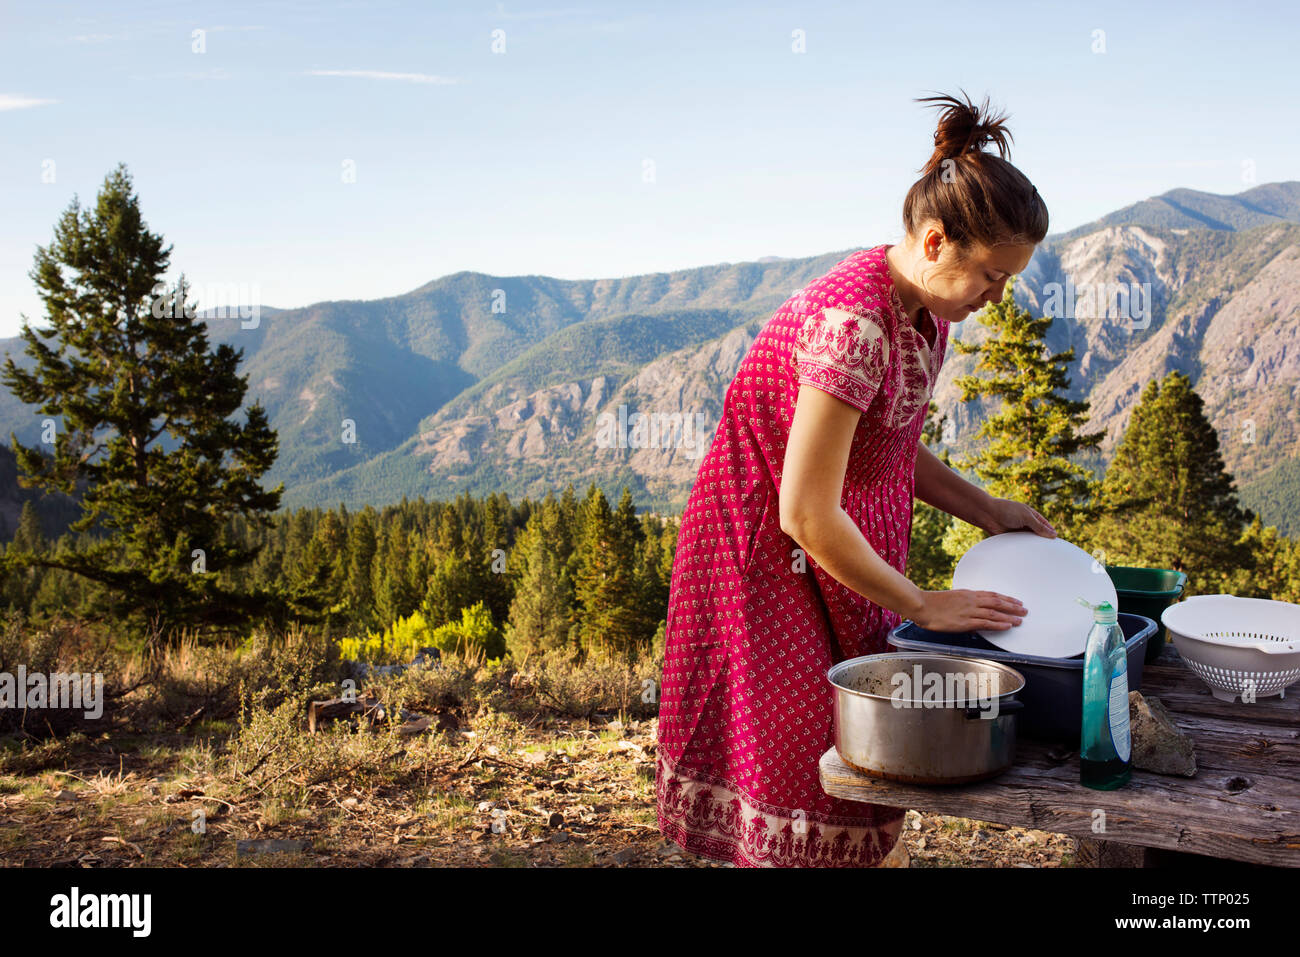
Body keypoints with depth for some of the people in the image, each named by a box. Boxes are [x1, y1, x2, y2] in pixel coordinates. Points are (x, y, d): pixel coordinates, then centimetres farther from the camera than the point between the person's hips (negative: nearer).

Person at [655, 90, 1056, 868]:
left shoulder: (925, 307, -1)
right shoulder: (854, 324, -29)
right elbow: (806, 515, -28)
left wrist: (988, 510, 1)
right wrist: (923, 607, -17)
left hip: (843, 546, 8)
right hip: (771, 556, -8)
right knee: (801, 765, 1)